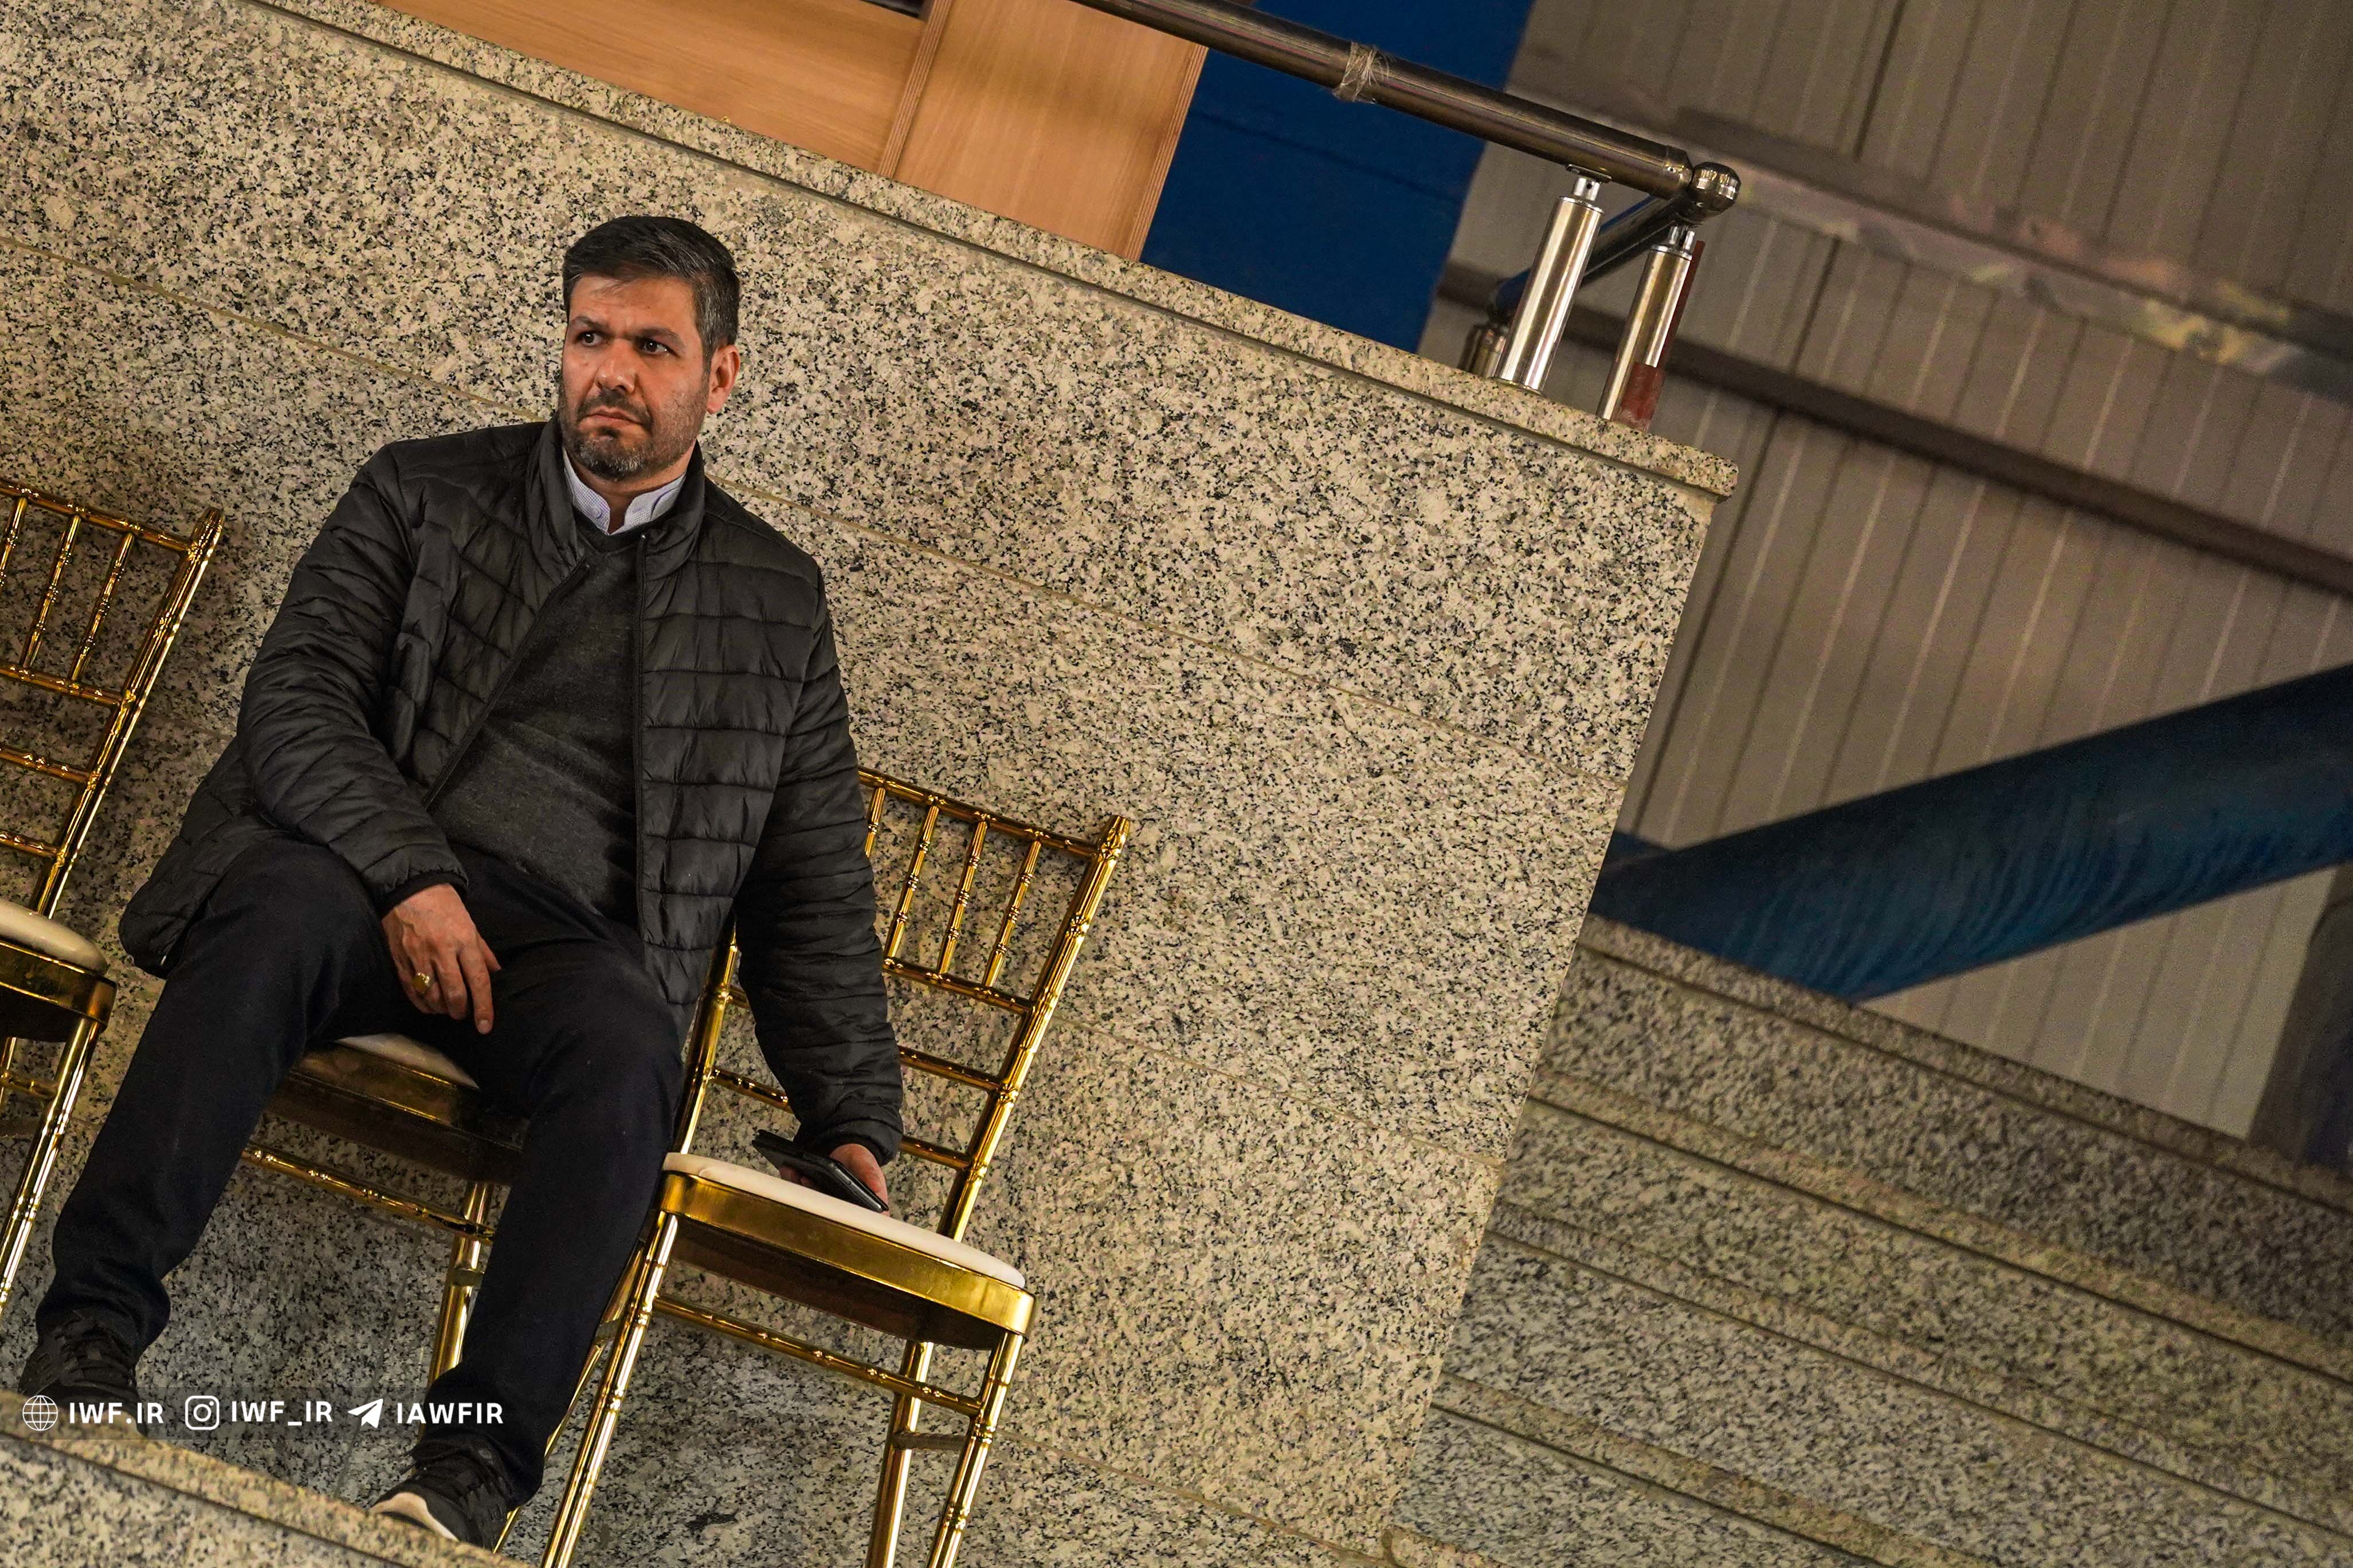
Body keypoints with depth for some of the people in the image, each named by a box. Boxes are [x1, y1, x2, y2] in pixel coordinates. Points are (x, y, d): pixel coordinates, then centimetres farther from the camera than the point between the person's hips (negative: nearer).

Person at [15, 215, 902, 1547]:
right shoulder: (424, 492, 16)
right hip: (368, 881, 0)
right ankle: (93, 1332, -38)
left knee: (627, 1051, -35)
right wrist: (410, 876, -15)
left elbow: (816, 886, 19)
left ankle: (475, 1469, -41)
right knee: (276, 918, -36)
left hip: (570, 940, 1)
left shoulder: (777, 598, 20)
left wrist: (853, 1123, 8)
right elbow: (295, 699, 3)